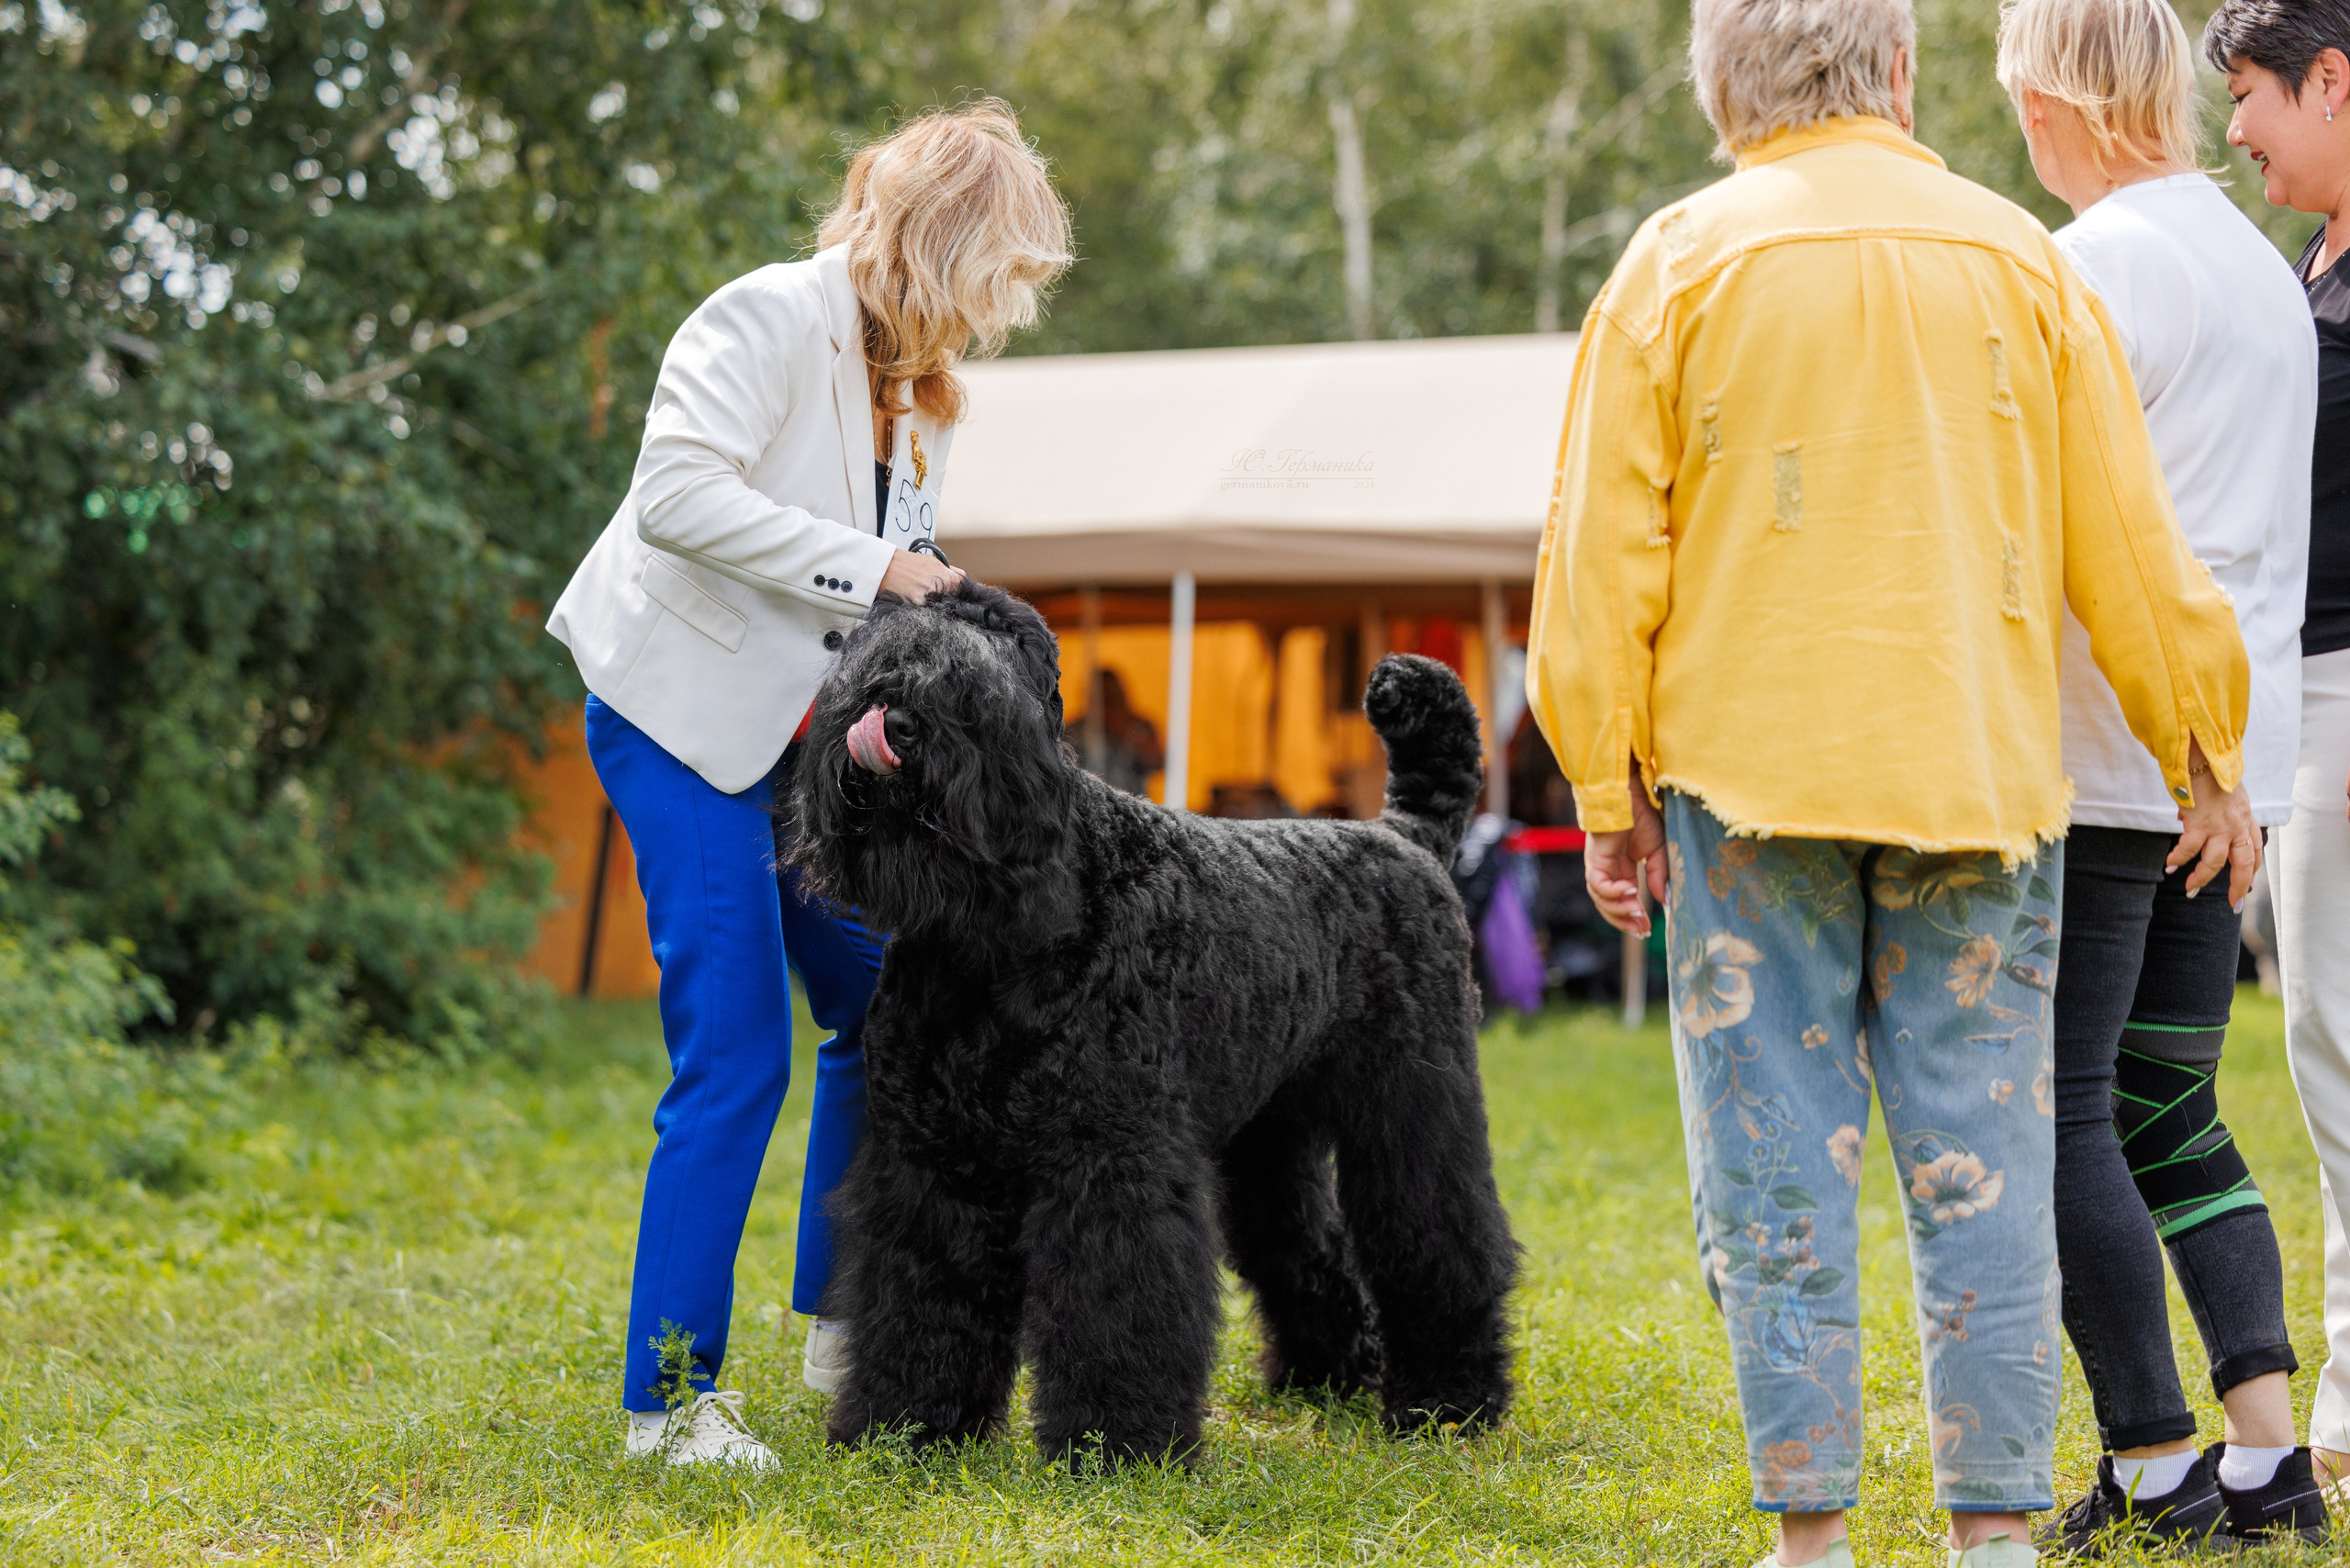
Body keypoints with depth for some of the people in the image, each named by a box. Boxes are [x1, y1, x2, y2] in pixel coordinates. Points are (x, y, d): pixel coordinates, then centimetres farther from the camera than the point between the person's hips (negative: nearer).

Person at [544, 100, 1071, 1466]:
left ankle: (847, 1327, 26)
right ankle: (672, 1395, -5)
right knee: (737, 1056, -12)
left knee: (882, 1005, 12)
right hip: (688, 717, -9)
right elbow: (678, 493, -27)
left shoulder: (918, 379, 13)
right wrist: (864, 567, -24)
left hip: (811, 724, 9)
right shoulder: (772, 319, -15)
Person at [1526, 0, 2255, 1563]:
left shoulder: (1679, 264, 2)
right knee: (1983, 1161, 4)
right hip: (1979, 781, 1)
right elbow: (2131, 545, 6)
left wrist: (1610, 794, 6)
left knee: (1778, 1166, 2)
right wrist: (2205, 760, 15)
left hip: (1750, 777, -1)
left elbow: (1604, 556, 0)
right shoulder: (2019, 259, 5)